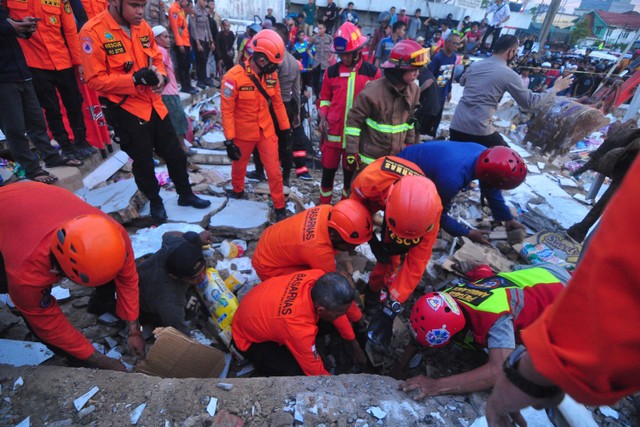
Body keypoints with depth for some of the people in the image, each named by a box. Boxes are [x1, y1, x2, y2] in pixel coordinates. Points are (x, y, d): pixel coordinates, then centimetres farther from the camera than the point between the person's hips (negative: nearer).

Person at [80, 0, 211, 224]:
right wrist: (134, 79, -28)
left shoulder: (143, 26, 3)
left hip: (154, 104, 6)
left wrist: (160, 75, -9)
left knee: (175, 154, 13)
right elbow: (96, 79, -16)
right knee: (143, 162, 7)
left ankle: (185, 194, 32)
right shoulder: (93, 31, -15)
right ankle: (155, 202, 29)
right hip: (126, 110, -5)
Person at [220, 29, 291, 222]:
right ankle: (237, 191, 51)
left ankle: (279, 207, 20)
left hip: (267, 131, 3)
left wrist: (285, 128, 8)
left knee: (274, 171, 3)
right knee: (239, 165, 21)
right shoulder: (234, 76, -20)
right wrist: (229, 140, -17)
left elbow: (278, 103, 5)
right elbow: (226, 110, -16)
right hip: (243, 133, -2)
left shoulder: (271, 75, -5)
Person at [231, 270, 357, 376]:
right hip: (248, 338, -6)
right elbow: (316, 372, -23)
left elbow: (337, 307, -6)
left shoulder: (318, 277, -27)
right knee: (297, 374, -26)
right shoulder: (300, 329, -41)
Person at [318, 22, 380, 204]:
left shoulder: (372, 72, 0)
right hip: (333, 130, 1)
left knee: (351, 172, 12)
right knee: (328, 169, 9)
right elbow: (324, 98, 12)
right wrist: (322, 118, -4)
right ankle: (324, 204, 26)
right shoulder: (331, 71, 3)